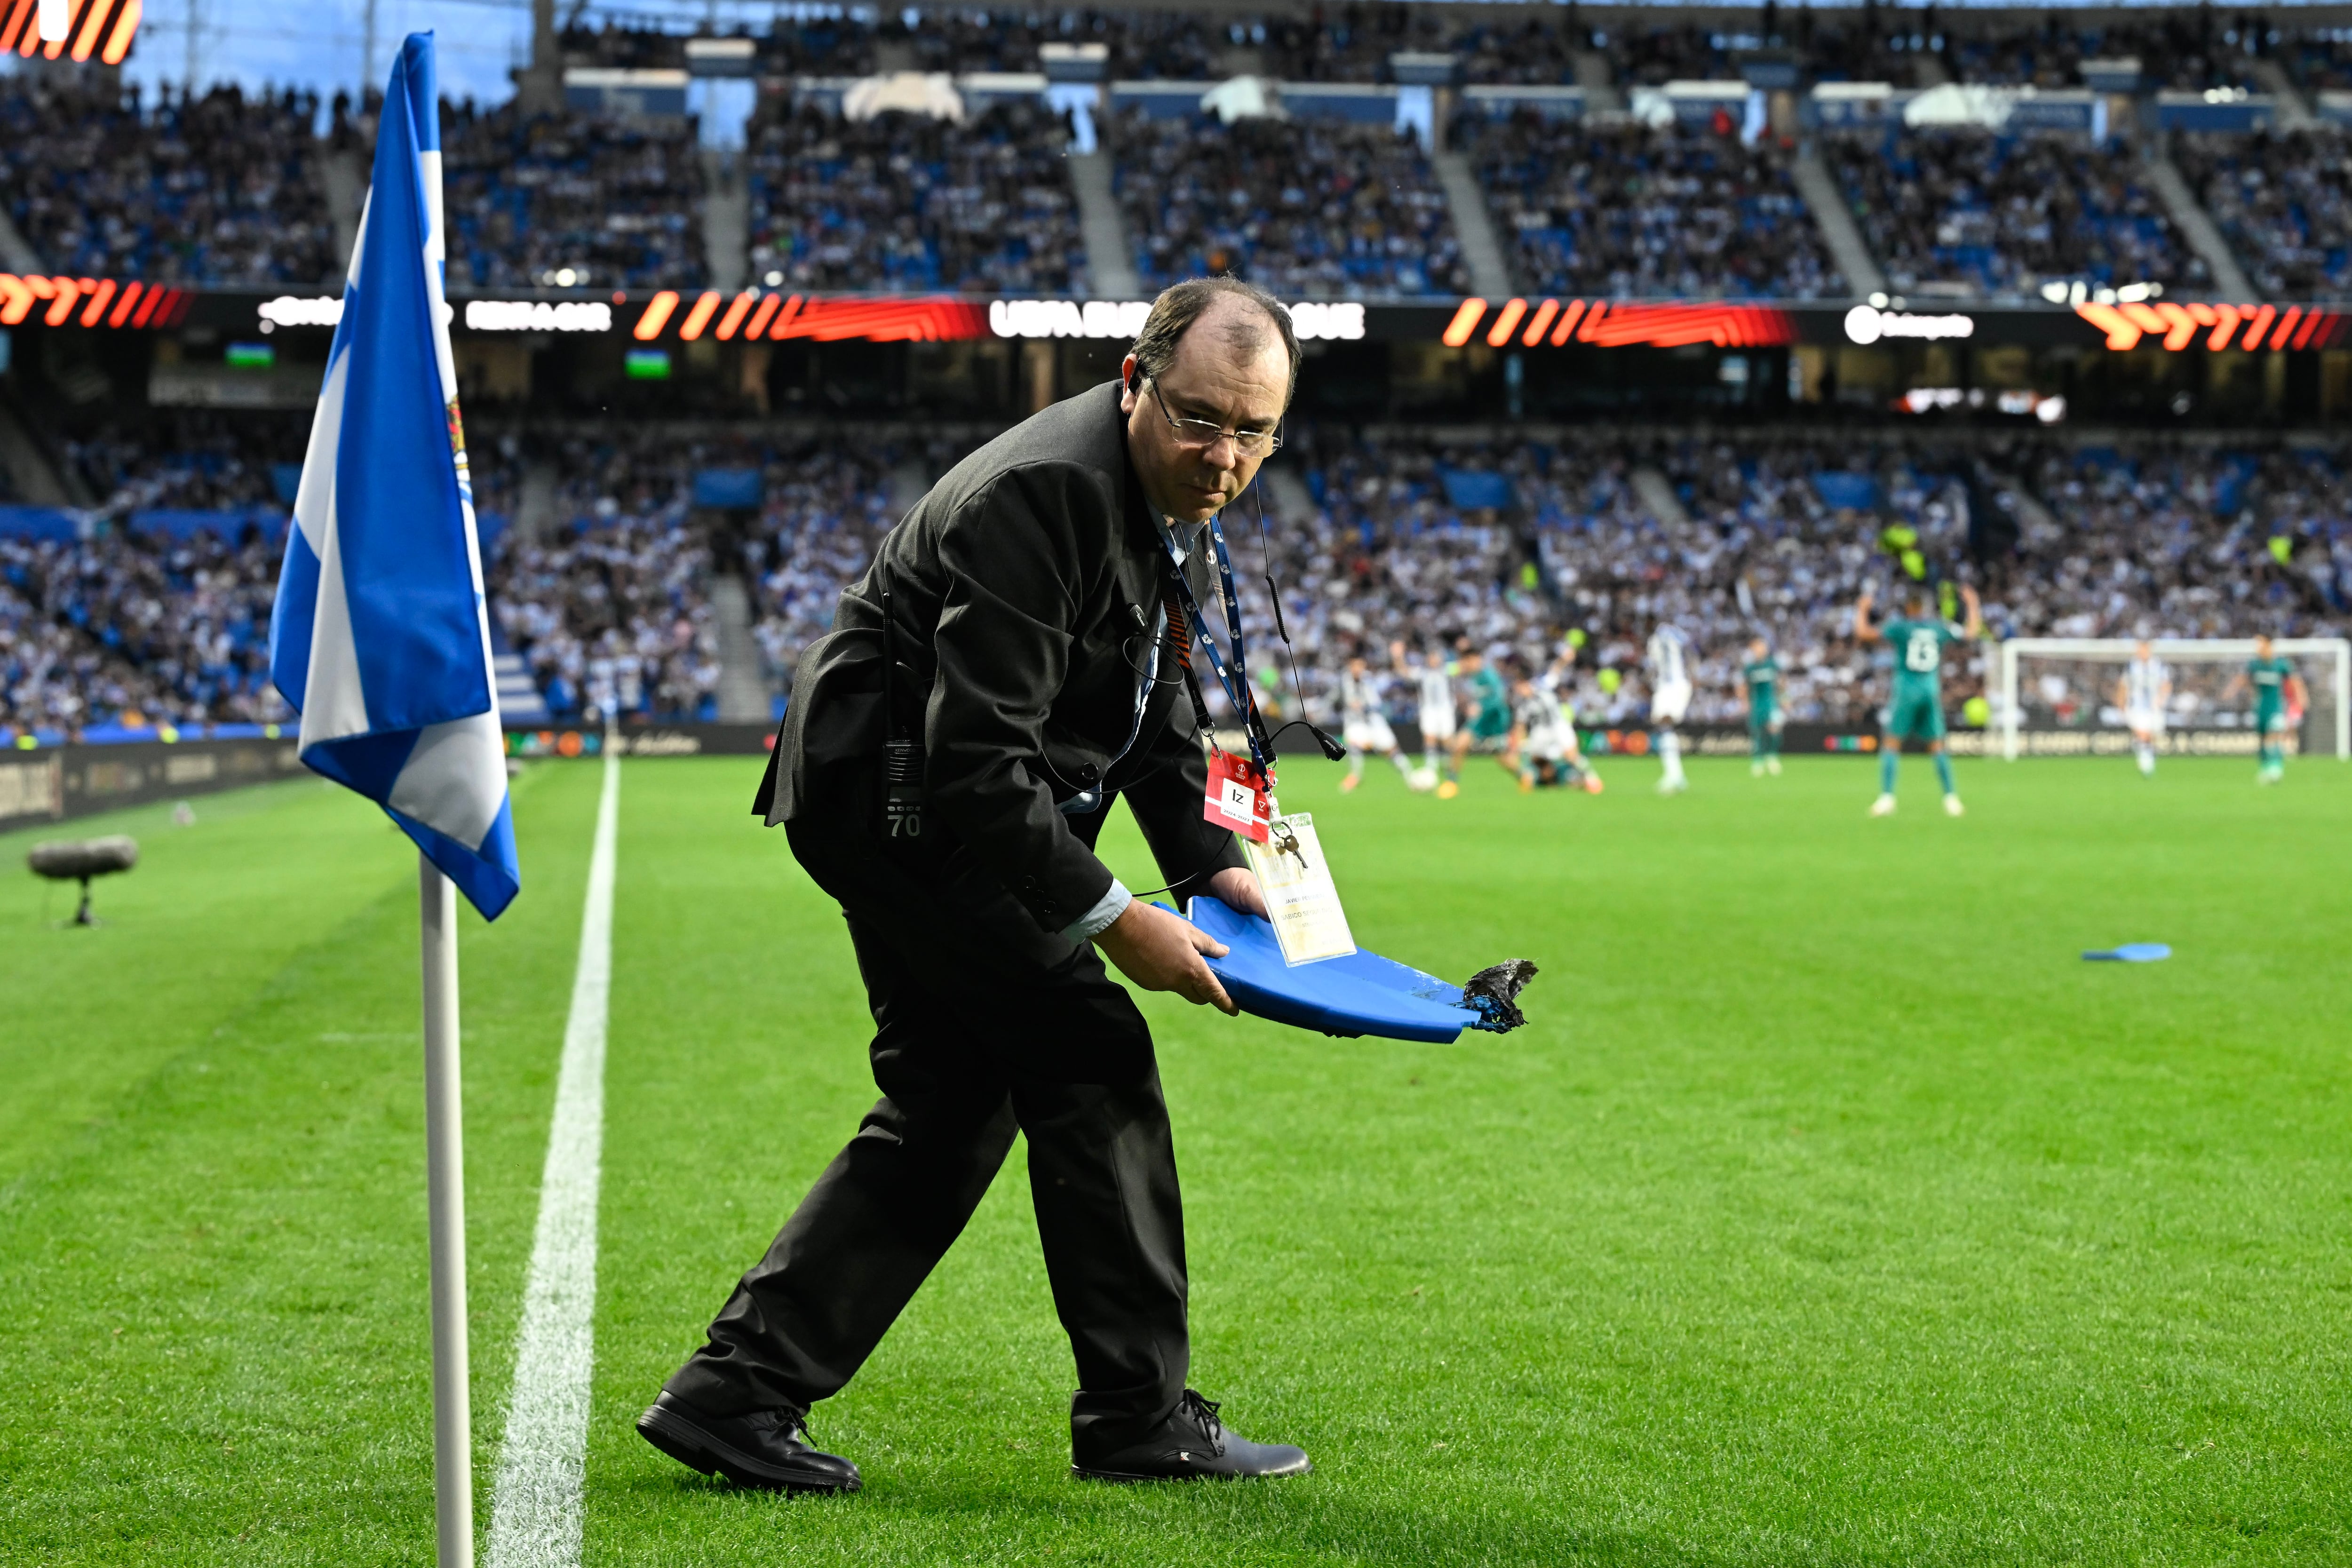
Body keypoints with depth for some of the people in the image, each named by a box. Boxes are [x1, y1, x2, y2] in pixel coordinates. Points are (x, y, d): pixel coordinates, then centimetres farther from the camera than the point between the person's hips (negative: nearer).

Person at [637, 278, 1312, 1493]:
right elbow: (978, 760, -29)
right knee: (1087, 1055, -9)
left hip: (924, 802, 11)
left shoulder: (1171, 496, 5)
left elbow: (1155, 702, 17)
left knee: (950, 1106, 11)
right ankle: (1140, 1416, 1)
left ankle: (733, 1393, 13)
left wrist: (1206, 859, 4)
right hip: (897, 794, -11)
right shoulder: (1041, 498, -27)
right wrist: (1112, 918, -26)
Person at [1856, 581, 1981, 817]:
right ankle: (1951, 797, 4)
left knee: (1891, 744, 0)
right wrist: (1972, 605, 35)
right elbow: (1971, 632, 21)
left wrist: (1862, 609, 12)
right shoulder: (1940, 627, 5)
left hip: (1905, 690, -3)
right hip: (1932, 691, 3)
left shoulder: (1900, 627, -4)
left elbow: (1863, 634, -5)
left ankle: (1887, 797, -10)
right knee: (1937, 747, 9)